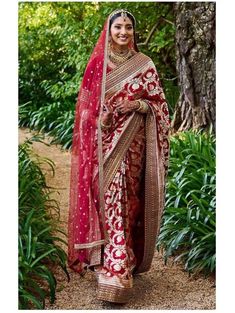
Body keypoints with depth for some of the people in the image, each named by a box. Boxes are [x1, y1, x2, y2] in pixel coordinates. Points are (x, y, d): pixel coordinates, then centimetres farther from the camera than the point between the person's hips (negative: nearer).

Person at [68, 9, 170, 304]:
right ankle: (116, 273, -4)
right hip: (104, 143, -1)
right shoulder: (97, 64, 6)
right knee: (111, 200, -7)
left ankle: (113, 263, 22)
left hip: (132, 143, 1)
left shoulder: (144, 64, 5)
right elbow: (86, 105, 7)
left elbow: (159, 103, 7)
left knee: (128, 199, 3)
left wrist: (138, 105, -12)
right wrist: (102, 117, -11)